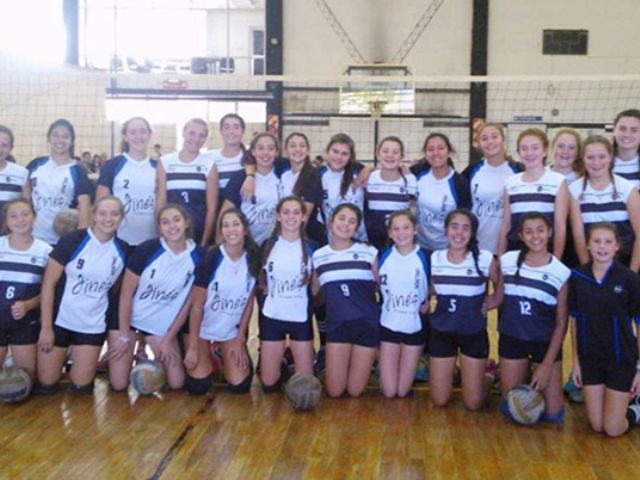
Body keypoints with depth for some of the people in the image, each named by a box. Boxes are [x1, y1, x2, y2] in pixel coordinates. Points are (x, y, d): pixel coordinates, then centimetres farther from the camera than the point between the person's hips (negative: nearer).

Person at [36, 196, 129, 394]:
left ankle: (80, 362, 35)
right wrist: (46, 327, -12)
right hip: (59, 320, -2)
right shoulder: (73, 240, -13)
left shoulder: (123, 250, -3)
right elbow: (48, 283, -11)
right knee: (46, 385, 4)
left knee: (81, 386, 5)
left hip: (93, 325, 2)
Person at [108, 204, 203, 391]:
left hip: (162, 324, 3)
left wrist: (169, 339, -3)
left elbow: (188, 302, -3)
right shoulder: (147, 250, -19)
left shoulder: (198, 256, -12)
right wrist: (124, 336, -11)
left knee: (177, 383, -2)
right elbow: (126, 294, -12)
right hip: (128, 317, -2)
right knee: (119, 384, -5)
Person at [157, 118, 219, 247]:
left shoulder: (209, 164, 1)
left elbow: (212, 207, 0)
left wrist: (205, 242, -4)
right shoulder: (165, 162, 5)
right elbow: (160, 201, 5)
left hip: (200, 234, -1)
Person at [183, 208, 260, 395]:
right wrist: (193, 347, -15)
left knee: (240, 385, -5)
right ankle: (208, 359, 24)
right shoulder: (211, 258, -21)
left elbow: (249, 302, -1)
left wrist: (240, 340, -1)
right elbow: (197, 305, -16)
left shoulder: (253, 259, -10)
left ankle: (223, 357, 26)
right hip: (202, 327, -3)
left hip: (231, 329, 3)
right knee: (198, 386, -9)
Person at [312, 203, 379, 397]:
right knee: (334, 391, 1)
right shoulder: (318, 256, 3)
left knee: (355, 391, 3)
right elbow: (312, 291, 12)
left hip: (367, 323, -1)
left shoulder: (368, 252, -2)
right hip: (337, 324, 1)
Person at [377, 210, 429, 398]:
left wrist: (428, 302, -10)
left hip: (415, 327, -1)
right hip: (388, 325, 1)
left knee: (403, 391, 6)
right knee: (388, 391, 2)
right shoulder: (383, 257, -7)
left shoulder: (425, 257, -12)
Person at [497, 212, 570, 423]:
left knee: (553, 413, 0)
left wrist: (547, 365, -10)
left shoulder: (561, 272, -11)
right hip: (512, 339, 1)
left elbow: (561, 322, -7)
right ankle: (523, 376, 36)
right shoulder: (506, 261, -7)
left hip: (545, 342, -1)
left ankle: (535, 379, 28)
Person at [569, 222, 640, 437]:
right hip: (590, 359, 3)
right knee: (596, 425, 9)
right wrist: (576, 361, 3)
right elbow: (575, 321, 3)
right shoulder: (577, 277, -6)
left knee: (613, 429, 0)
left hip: (621, 359, -2)